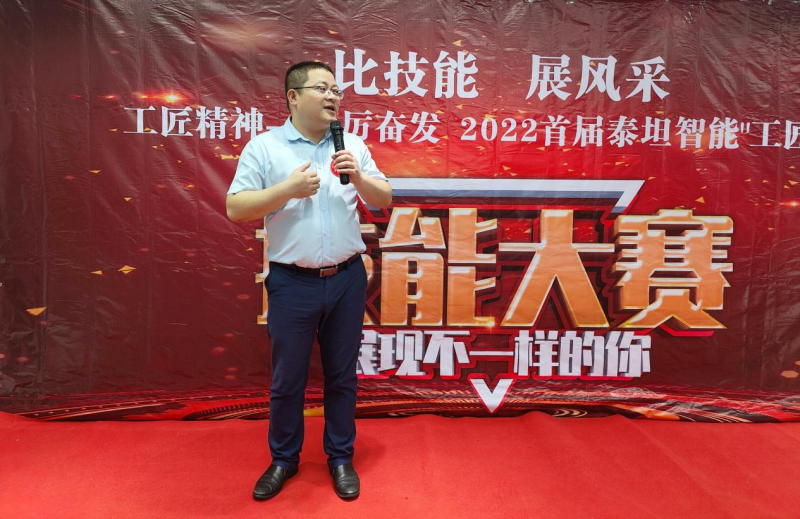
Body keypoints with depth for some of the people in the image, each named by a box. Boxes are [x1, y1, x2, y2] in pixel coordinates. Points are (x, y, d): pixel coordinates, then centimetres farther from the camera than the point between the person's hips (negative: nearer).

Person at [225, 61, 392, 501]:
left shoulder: (353, 146, 7)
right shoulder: (264, 147, -2)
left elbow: (384, 200, 8)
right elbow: (235, 209, -6)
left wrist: (358, 176, -10)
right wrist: (288, 188, -16)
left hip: (347, 279, 2)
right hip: (292, 283, -2)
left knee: (342, 375, 13)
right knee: (287, 378, 12)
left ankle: (341, 457, 32)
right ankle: (284, 458, 33)